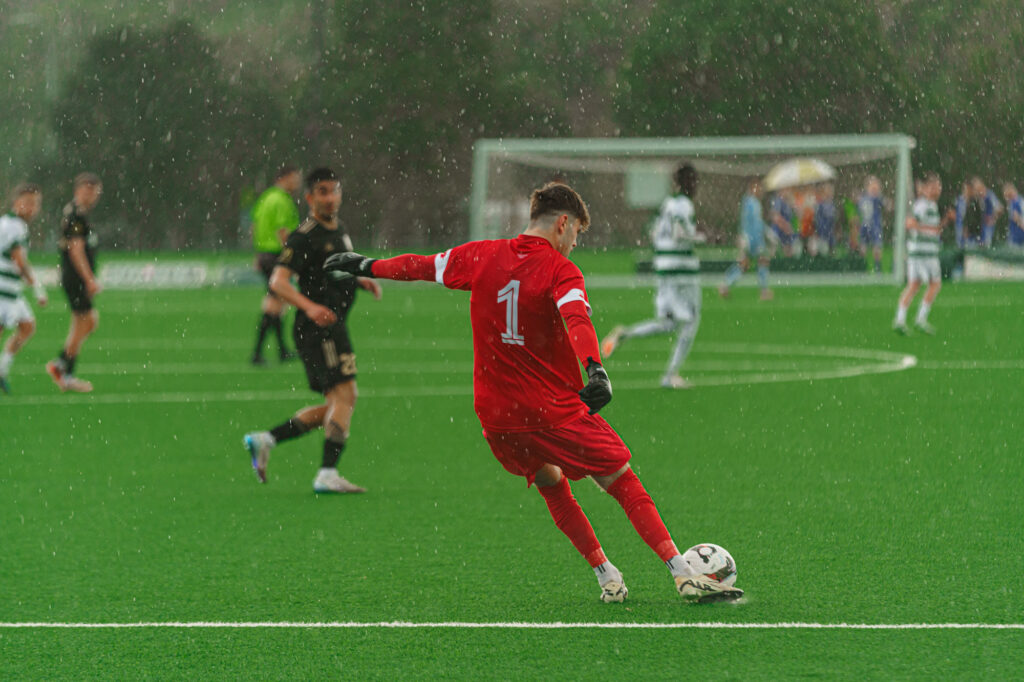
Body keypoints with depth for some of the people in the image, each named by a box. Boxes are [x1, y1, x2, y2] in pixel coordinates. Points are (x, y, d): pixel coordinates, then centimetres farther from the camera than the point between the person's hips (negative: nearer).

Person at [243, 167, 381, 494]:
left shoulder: (338, 232, 18)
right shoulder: (304, 237, -11)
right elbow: (278, 281, -19)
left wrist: (361, 281, 15)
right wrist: (309, 306, -33)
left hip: (334, 327, 10)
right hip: (317, 329, -10)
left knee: (335, 406, 10)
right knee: (345, 394, -16)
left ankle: (264, 440, 14)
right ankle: (327, 475, -18)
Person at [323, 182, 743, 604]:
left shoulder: (482, 257, 5)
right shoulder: (559, 269, -9)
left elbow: (420, 266, 18)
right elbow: (576, 319, -28)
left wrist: (368, 266, 33)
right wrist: (596, 370, -42)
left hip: (495, 416, 5)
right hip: (554, 409, -5)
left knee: (551, 483, 24)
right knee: (624, 484, 0)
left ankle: (607, 577, 19)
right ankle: (683, 575, -7)